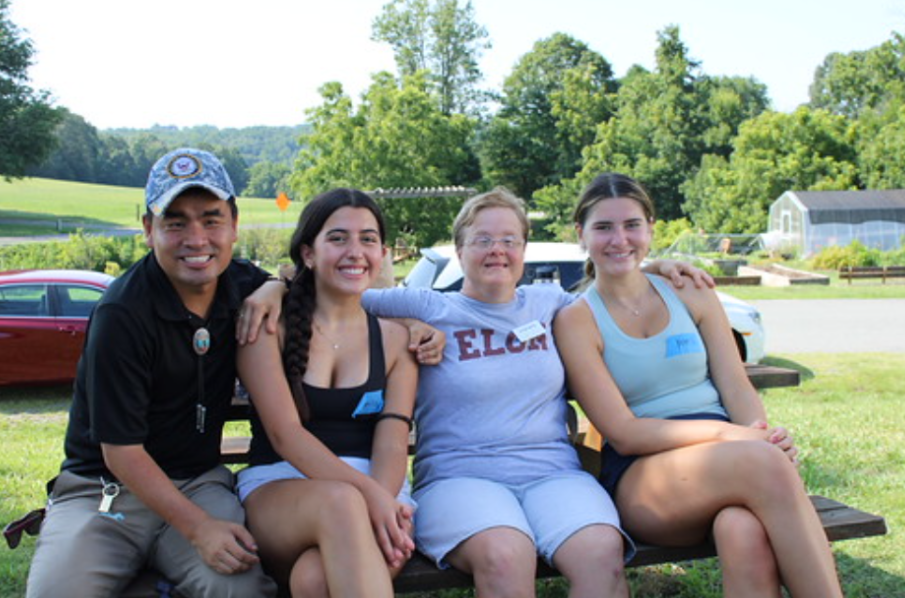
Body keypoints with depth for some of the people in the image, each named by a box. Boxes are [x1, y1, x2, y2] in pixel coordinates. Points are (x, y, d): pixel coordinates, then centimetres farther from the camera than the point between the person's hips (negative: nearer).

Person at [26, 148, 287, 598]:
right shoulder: (121, 314, -16)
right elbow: (121, 450, -16)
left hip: (199, 483, 3)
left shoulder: (242, 286, 0)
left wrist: (276, 289, -4)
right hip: (102, 488, -3)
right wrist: (199, 528, -24)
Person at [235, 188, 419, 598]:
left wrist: (382, 501, -24)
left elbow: (392, 442, -1)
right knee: (341, 501, -37)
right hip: (278, 487, -1)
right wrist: (366, 494, -24)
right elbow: (284, 433, -8)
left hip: (376, 489, 1)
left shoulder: (395, 338, 12)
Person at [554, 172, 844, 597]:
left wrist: (769, 437, -16)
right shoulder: (577, 321, 1)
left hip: (728, 465, 3)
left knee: (746, 533, -35)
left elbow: (737, 389, 8)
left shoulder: (691, 295, 14)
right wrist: (727, 433, -19)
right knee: (764, 464, -34)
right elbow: (623, 433, -7)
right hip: (640, 477, -3)